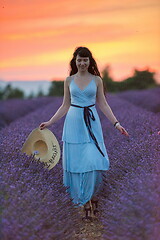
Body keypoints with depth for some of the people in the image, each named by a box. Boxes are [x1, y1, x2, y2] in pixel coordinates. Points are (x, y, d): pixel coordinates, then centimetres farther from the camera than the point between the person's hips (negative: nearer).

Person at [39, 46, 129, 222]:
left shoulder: (97, 80, 3)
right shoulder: (69, 80, 6)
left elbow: (103, 105, 5)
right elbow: (65, 106, 11)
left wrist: (116, 123, -1)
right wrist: (50, 122, 6)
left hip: (91, 123, -1)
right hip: (74, 123, 1)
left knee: (93, 160, -9)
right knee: (76, 161, 1)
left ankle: (92, 197, 10)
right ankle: (84, 201, 11)